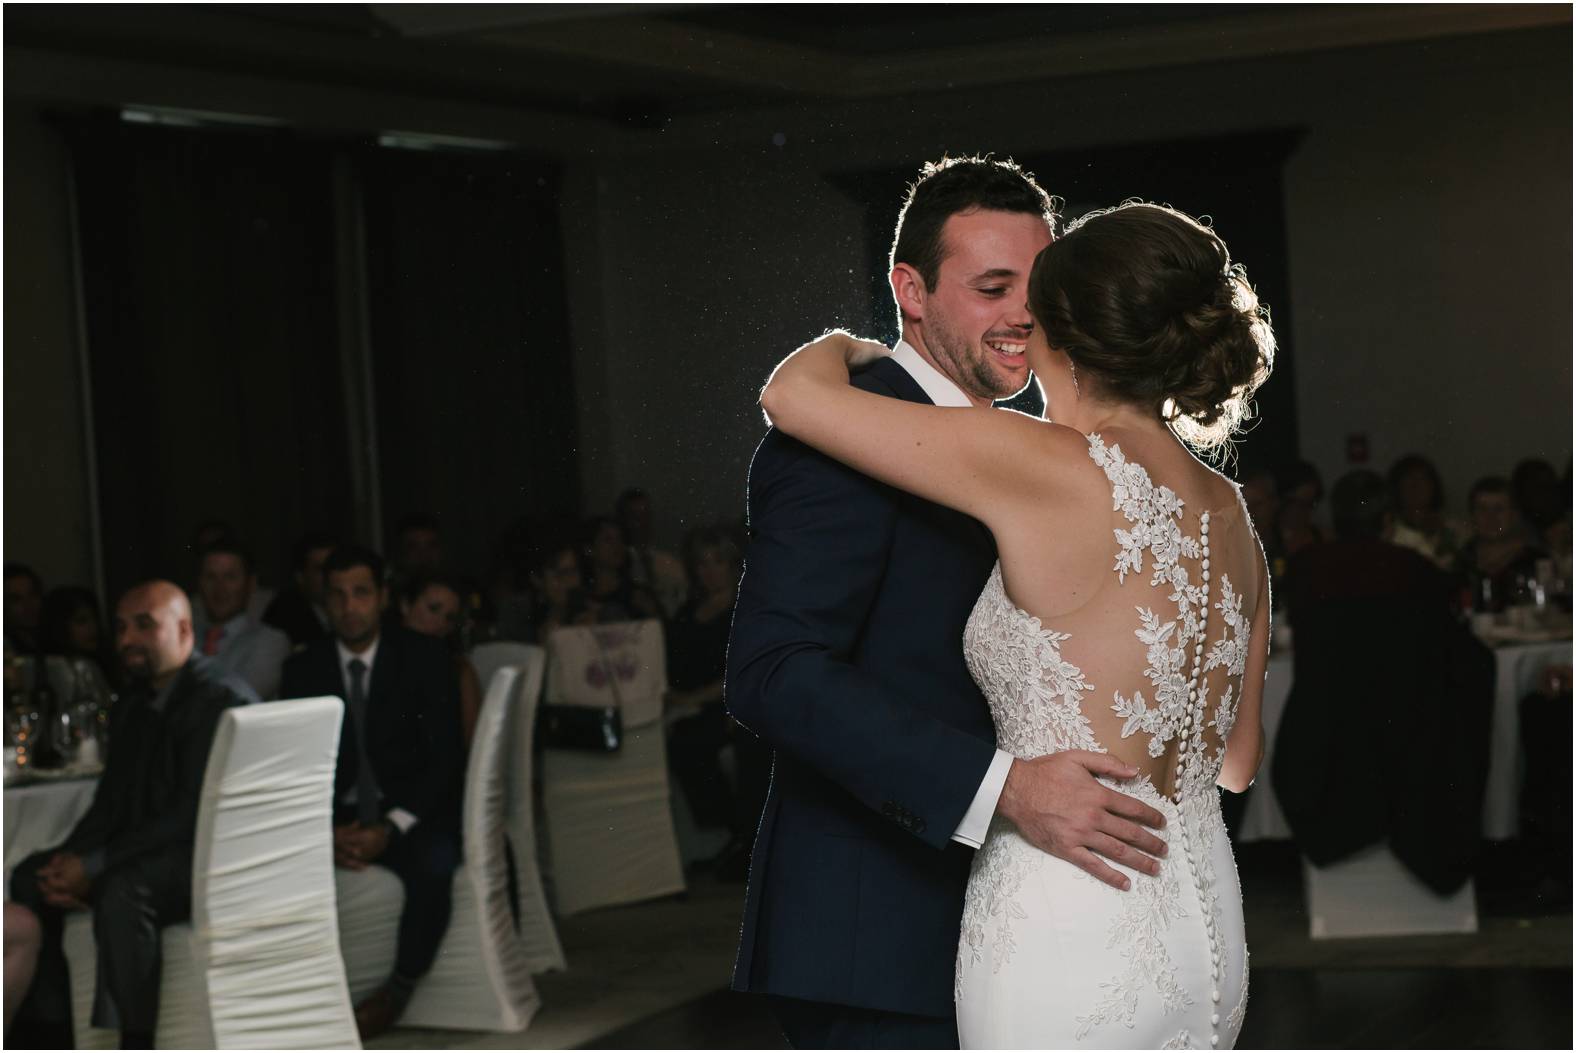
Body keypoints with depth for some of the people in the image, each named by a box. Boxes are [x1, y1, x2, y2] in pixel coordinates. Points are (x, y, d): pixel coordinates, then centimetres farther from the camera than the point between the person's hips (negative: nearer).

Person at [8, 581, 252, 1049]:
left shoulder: (224, 700, -15)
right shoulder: (131, 707, 14)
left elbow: (195, 813, -22)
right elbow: (110, 803, 13)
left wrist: (95, 865, -23)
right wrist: (71, 860, -10)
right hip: (142, 855, 9)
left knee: (121, 891, -34)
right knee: (29, 876, -4)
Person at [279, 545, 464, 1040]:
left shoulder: (424, 657, 0)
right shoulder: (303, 668, 7)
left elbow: (445, 756, -6)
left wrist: (392, 828, -19)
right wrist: (325, 832, -17)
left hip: (409, 813, -2)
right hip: (336, 816, 2)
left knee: (433, 864, -35)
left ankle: (399, 991, -15)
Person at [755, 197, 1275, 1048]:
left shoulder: (1052, 471, -15)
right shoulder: (1229, 513, 7)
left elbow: (793, 394, -10)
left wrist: (847, 347, 12)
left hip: (1067, 950, -7)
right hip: (1207, 938, 8)